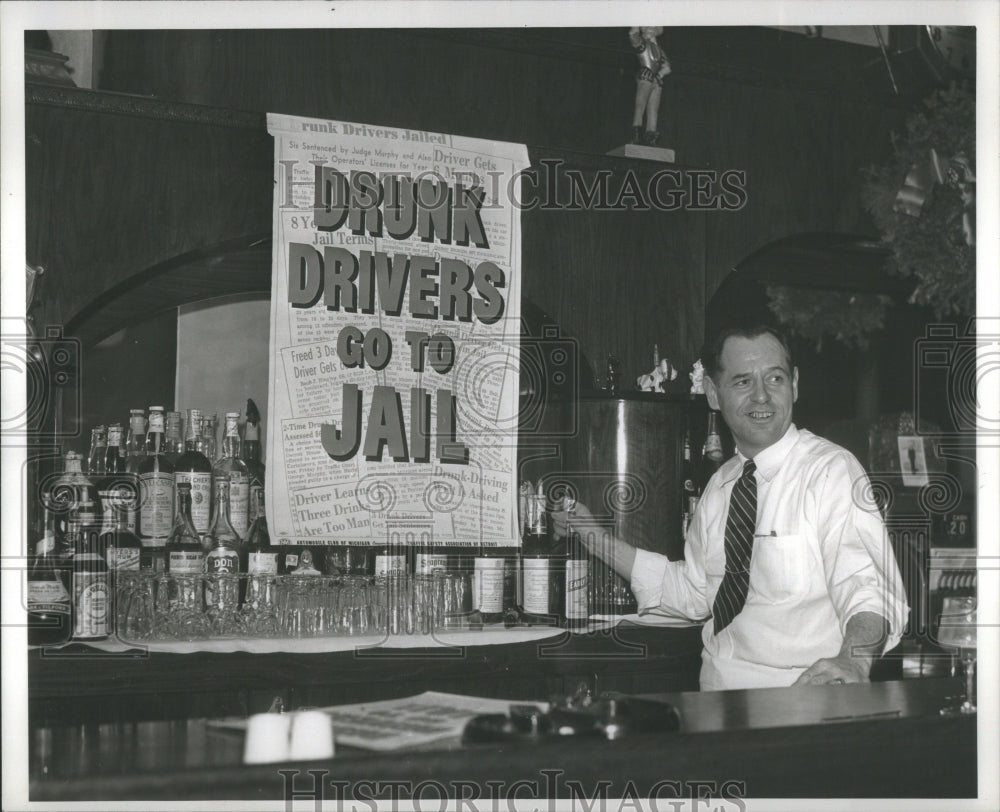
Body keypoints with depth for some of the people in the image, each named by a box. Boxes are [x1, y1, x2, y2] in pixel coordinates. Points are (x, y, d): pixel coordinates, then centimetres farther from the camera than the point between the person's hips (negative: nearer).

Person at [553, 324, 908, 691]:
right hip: (716, 704, 6)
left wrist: (852, 659, -41)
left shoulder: (831, 470, -8)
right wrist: (601, 541, 17)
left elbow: (867, 584, -20)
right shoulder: (720, 485, 15)